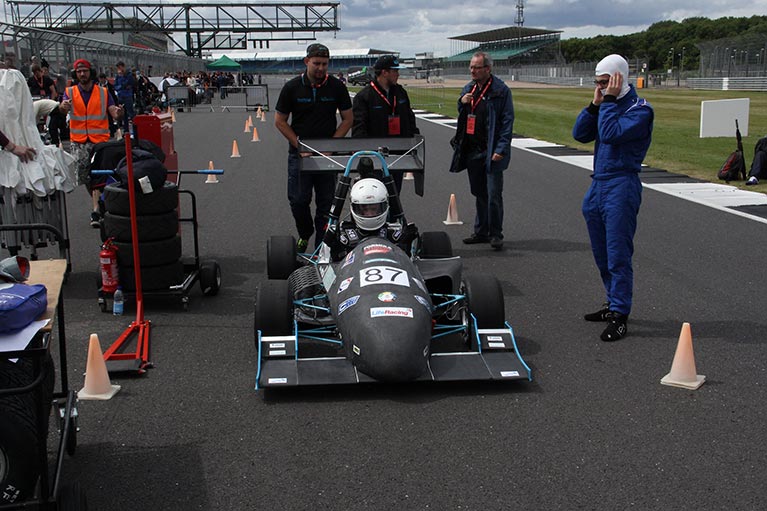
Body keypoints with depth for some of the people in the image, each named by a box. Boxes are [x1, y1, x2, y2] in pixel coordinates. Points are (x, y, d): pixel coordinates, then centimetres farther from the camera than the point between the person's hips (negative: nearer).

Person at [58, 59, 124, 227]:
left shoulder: (103, 92, 7)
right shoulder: (70, 92, 7)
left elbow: (113, 112, -3)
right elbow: (63, 106, -13)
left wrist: (118, 113, -27)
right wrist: (64, 106, -38)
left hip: (100, 140, -2)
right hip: (78, 142, 2)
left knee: (98, 174, -12)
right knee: (82, 174, 2)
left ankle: (96, 211, -14)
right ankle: (100, 202, 24)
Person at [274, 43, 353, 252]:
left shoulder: (337, 86, 0)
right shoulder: (292, 87, -2)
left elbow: (348, 119, 5)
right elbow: (279, 121, 3)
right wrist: (299, 145, -6)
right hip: (299, 153, -1)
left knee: (326, 202, 3)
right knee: (298, 200, -1)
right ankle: (304, 234, 27)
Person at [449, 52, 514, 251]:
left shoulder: (500, 91, -8)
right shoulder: (468, 89, 13)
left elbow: (507, 122, -11)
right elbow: (462, 118, 21)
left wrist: (500, 150, -18)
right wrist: (462, 102, -1)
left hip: (491, 152, -7)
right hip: (472, 150, 7)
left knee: (493, 195, -5)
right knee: (479, 194, 14)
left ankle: (495, 234, 6)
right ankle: (481, 232, 24)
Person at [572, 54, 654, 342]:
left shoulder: (639, 110, -8)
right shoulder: (606, 106, 17)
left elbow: (610, 133, -22)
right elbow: (580, 134, 7)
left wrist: (609, 100, -13)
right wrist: (595, 103, 0)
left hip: (621, 187, -8)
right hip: (597, 185, 8)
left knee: (618, 255, -7)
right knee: (602, 255, 14)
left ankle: (620, 316, -3)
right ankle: (614, 304, 27)